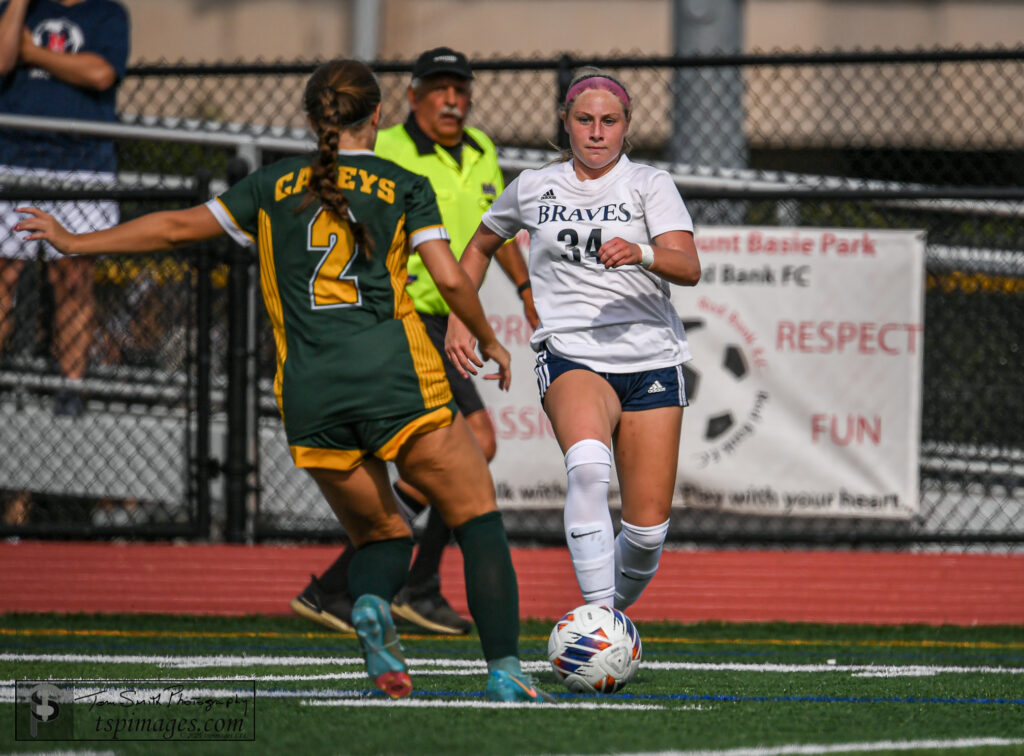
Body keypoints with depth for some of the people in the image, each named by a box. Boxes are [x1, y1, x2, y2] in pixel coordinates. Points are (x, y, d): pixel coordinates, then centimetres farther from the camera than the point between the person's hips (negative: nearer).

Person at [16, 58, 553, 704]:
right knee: (477, 519, 4)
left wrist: (76, 242, 31)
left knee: (381, 534, 17)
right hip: (396, 378, -3)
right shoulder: (403, 186, 8)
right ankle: (504, 669, -13)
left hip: (307, 393, 3)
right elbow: (451, 278, -1)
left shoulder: (276, 186, 16)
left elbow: (177, 227, 20)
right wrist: (488, 341, 17)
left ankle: (372, 604, -18)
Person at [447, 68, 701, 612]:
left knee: (648, 528, -3)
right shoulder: (532, 188, 10)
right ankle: (597, 614, -39)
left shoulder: (649, 184, 3)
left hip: (651, 359, 1)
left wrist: (641, 253, -32)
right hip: (570, 357, -1)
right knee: (587, 464, -35)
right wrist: (459, 319, 16)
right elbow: (480, 246, 29)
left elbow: (689, 268, -12)